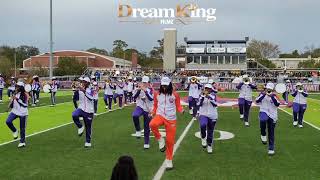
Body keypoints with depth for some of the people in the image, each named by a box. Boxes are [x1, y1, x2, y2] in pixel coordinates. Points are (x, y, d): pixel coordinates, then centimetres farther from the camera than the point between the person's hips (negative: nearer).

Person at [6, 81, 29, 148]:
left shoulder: (25, 95, -11)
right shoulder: (14, 94, 5)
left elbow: (25, 105, -20)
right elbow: (11, 106, 12)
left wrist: (17, 99, -28)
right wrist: (11, 101, -10)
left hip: (23, 113, -4)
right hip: (15, 111, 5)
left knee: (22, 129, 4)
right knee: (8, 121, -20)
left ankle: (22, 142, 20)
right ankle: (15, 131, 8)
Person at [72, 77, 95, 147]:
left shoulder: (91, 90, -9)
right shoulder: (80, 89, 4)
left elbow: (91, 98, -33)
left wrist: (84, 91, -43)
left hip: (89, 111, -3)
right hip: (81, 108, 3)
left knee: (88, 127, 7)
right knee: (74, 115, -32)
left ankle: (88, 142, 24)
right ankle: (80, 127, -7)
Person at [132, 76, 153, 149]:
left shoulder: (150, 90, -1)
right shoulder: (138, 89, 1)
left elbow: (151, 99, -17)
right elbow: (134, 97, -13)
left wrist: (145, 91, -26)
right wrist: (139, 90, -26)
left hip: (147, 110, 0)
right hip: (140, 107, 0)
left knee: (147, 127, 7)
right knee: (135, 115, -36)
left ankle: (146, 142, 23)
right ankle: (138, 130, -14)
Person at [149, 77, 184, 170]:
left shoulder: (175, 94, -2)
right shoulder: (157, 94, 4)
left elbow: (178, 106, 5)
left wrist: (181, 110, -17)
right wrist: (152, 113, -4)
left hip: (171, 119, -1)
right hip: (160, 115, 1)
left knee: (170, 141, 3)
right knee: (152, 124, -35)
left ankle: (169, 160, 20)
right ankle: (160, 140, -9)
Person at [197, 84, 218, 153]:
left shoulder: (213, 95, -1)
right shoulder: (202, 95, 1)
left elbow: (215, 104, -16)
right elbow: (199, 104, -10)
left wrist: (209, 96, -24)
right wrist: (203, 96, -20)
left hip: (212, 116, 1)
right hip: (203, 114, -1)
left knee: (210, 132, 9)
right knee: (203, 125, -32)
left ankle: (209, 146, 27)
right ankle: (203, 138, -7)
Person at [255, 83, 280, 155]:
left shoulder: (274, 96, 3)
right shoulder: (262, 94, 5)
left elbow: (277, 104, -12)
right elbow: (257, 101, -10)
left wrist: (272, 96, -18)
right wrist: (263, 94, -15)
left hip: (272, 115, 1)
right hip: (264, 112, -1)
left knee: (271, 133, 5)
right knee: (263, 120, -39)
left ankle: (271, 149, 17)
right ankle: (263, 135, -14)